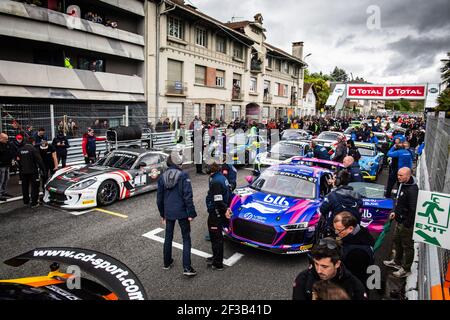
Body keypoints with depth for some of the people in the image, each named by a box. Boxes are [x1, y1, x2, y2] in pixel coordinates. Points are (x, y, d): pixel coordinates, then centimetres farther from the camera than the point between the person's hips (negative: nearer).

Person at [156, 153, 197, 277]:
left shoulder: (162, 177, 4)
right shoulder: (183, 175, -11)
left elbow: (159, 198, 9)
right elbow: (188, 196, -17)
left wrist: (162, 214, 18)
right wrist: (191, 213, -11)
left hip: (168, 212, 5)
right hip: (182, 212, -4)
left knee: (168, 237, 20)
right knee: (186, 239, 4)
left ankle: (167, 263, 32)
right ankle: (187, 268, 1)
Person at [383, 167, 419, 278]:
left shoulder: (412, 190, -26)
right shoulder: (403, 185, 5)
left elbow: (413, 209, -26)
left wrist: (407, 223, -21)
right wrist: (395, 212, 13)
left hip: (407, 224, -10)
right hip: (400, 221, 10)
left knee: (407, 246, 5)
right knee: (397, 241, 24)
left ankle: (406, 269, 20)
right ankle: (397, 262, 43)